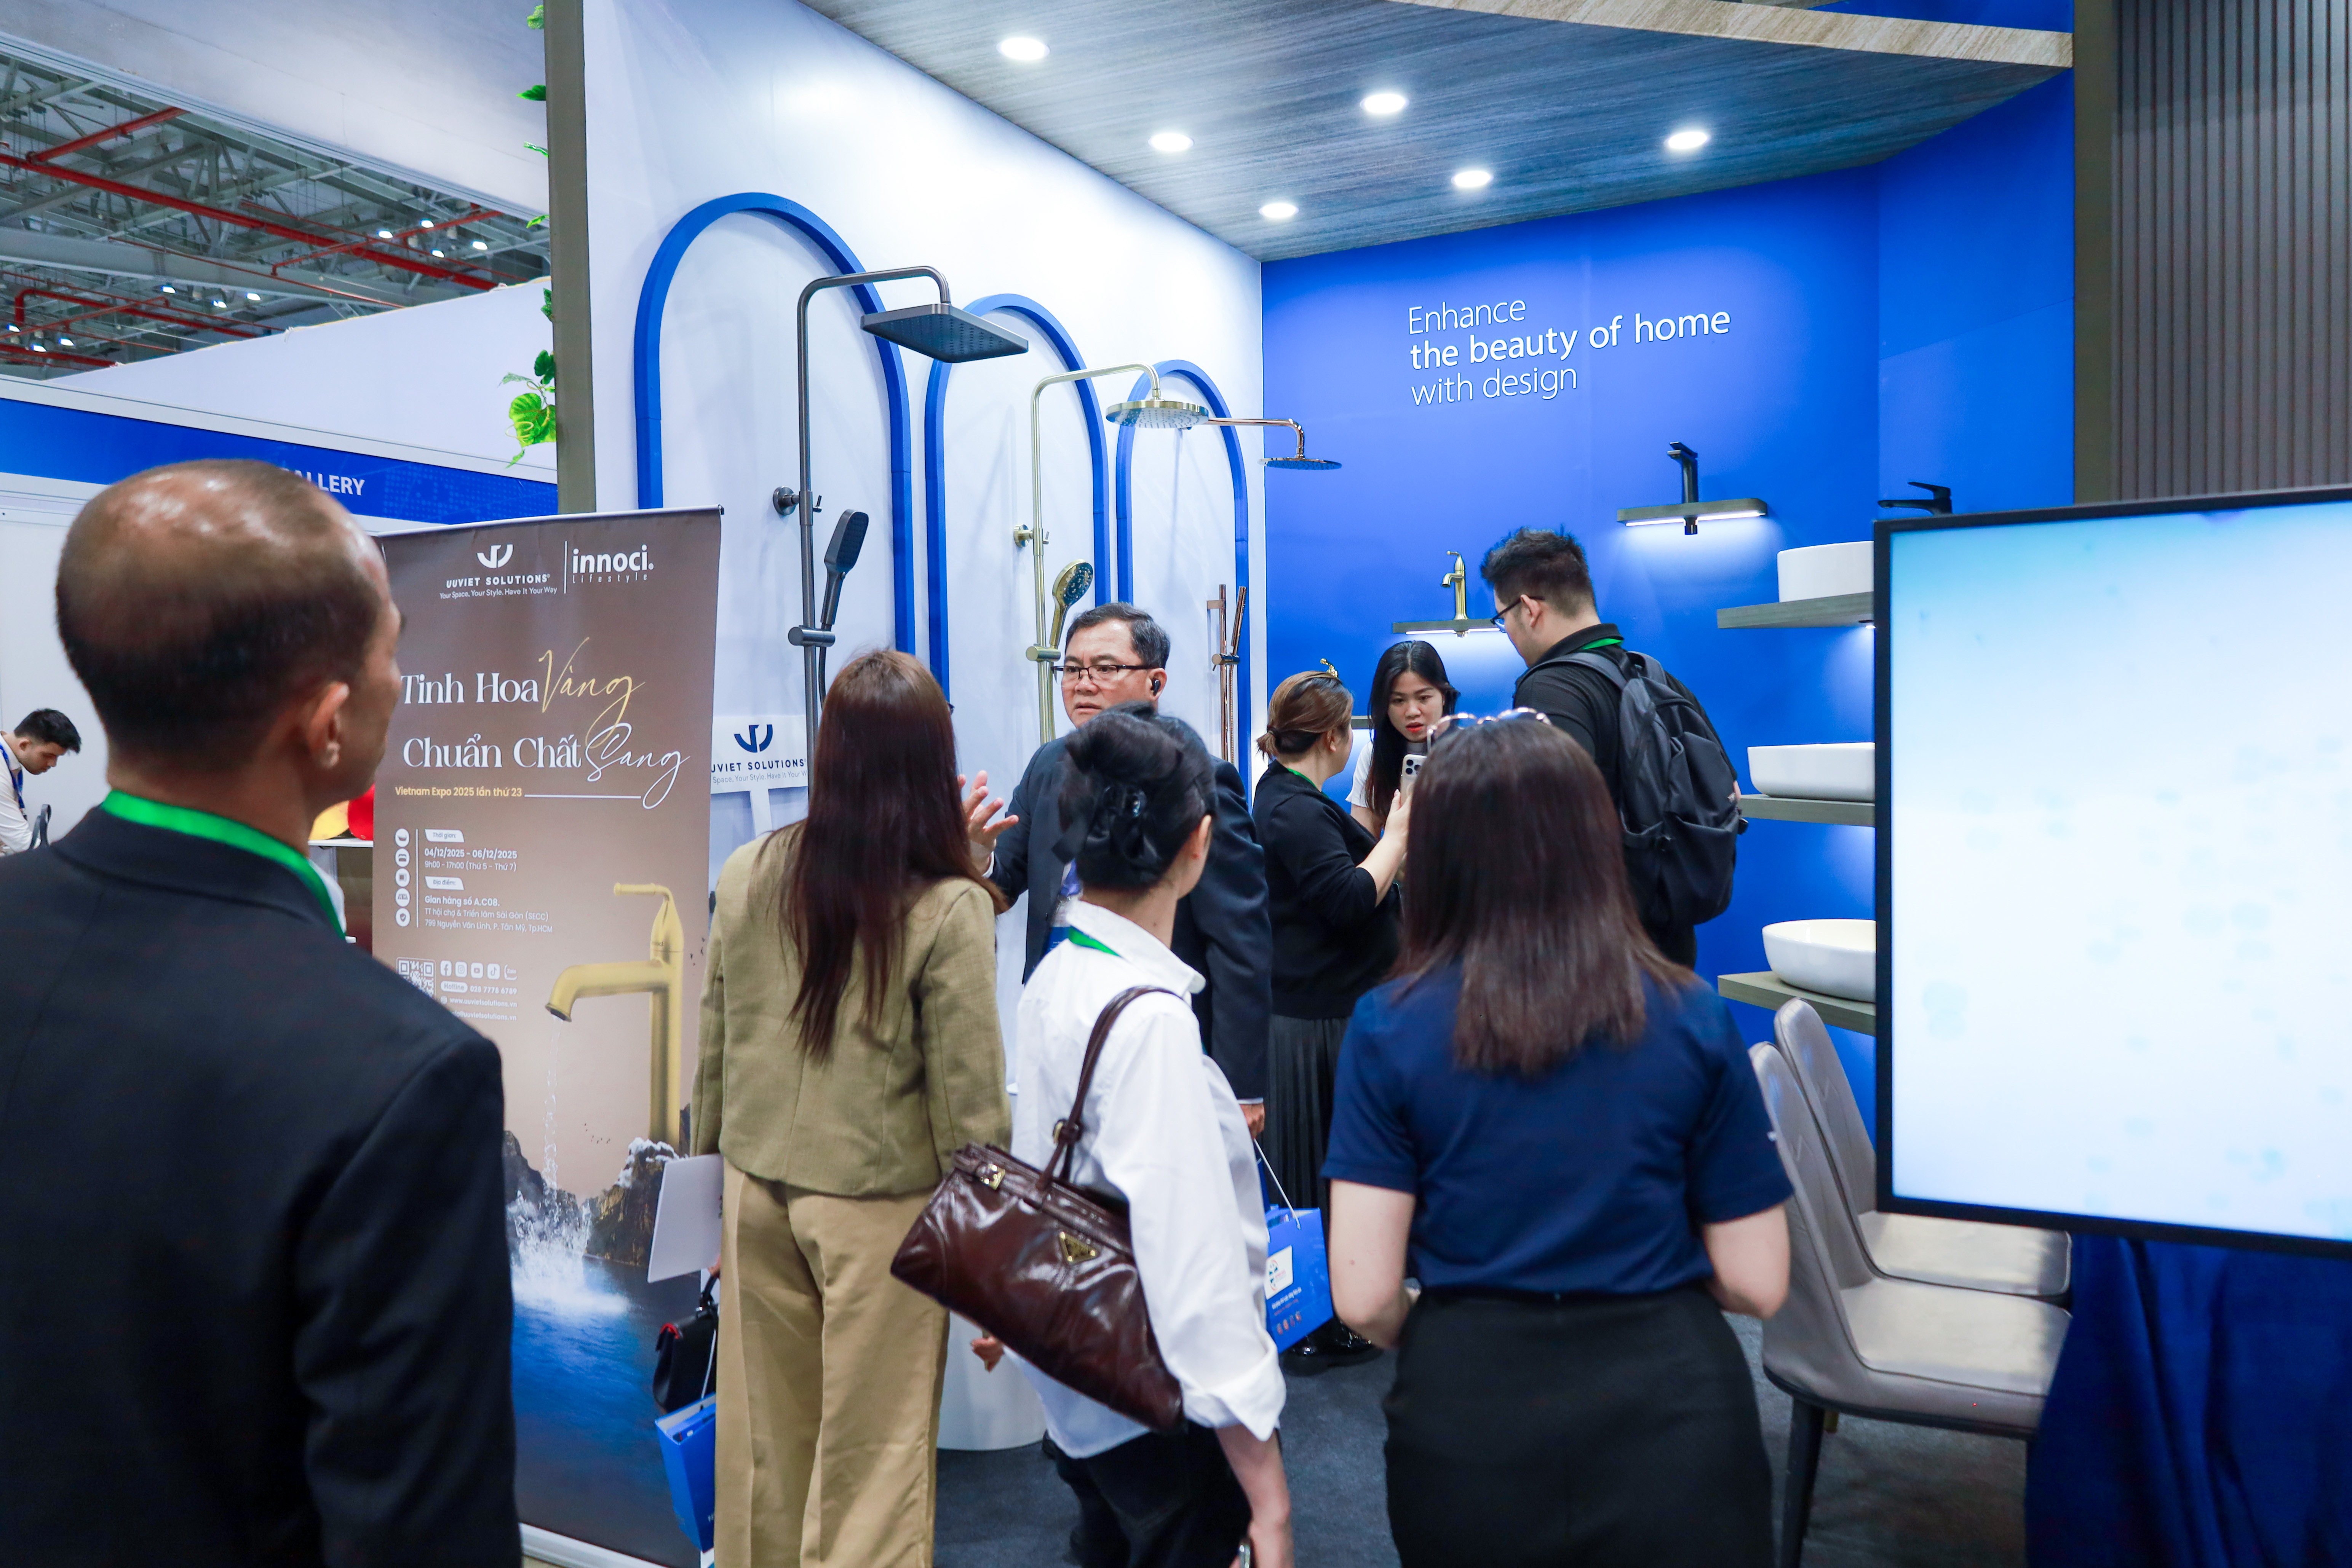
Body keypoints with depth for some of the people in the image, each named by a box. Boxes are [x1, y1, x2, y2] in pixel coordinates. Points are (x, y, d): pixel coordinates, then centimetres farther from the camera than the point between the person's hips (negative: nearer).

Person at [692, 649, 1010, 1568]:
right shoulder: (949, 910, -17)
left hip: (759, 1189, 5)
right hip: (880, 1202, -4)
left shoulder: (749, 875, -5)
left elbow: (713, 1052, 4)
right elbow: (969, 1100, -13)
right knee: (872, 1458, 11)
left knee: (763, 1433, 19)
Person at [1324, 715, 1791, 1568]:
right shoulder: (1693, 1019, -8)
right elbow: (1756, 1284, -5)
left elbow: (1364, 1298, -12)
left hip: (1468, 1412, 1)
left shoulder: (1389, 1028, -10)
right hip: (1668, 1408, 0)